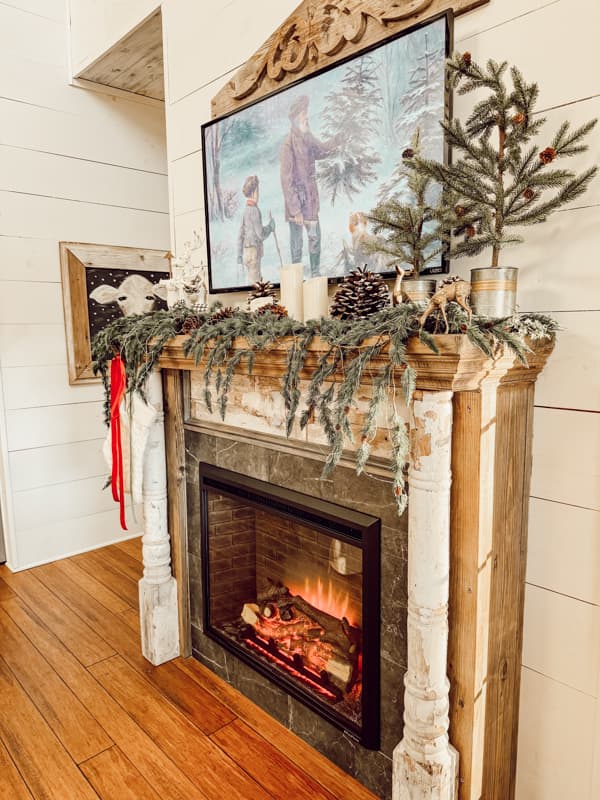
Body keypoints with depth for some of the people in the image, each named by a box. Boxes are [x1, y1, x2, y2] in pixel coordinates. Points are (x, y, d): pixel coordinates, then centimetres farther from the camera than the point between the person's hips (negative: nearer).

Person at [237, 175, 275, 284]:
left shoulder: (246, 210, 11)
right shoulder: (254, 210, -15)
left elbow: (241, 234, 14)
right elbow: (261, 234, -19)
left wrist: (239, 254, 17)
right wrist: (271, 225, -1)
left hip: (247, 251, 9)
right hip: (253, 251, -9)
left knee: (256, 281, 15)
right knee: (255, 283, -6)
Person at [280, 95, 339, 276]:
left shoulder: (308, 139, 5)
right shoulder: (288, 145, -18)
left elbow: (322, 149, 27)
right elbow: (286, 181, -19)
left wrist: (338, 139, 13)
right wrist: (295, 210, -20)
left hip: (311, 199, 8)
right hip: (297, 201, -8)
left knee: (315, 237, 15)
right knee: (297, 243, 2)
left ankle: (315, 273, 29)